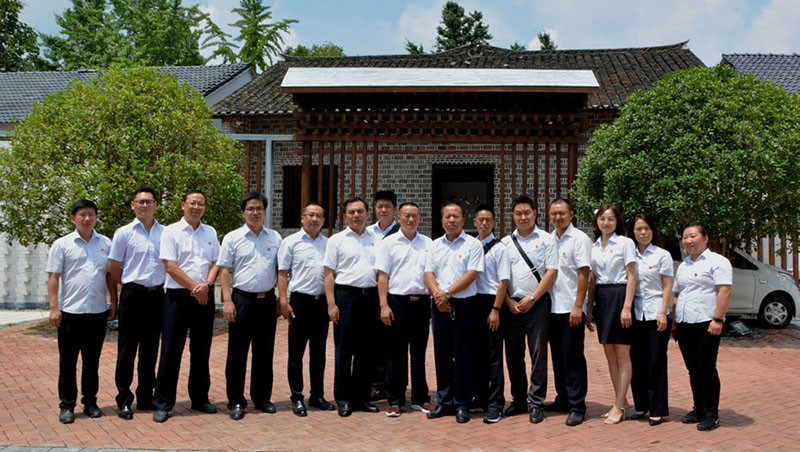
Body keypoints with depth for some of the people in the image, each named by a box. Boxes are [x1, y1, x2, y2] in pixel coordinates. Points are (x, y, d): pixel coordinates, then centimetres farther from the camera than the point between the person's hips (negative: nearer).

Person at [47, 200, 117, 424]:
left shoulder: (106, 243, 8)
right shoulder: (62, 244, 0)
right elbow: (53, 277, -2)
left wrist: (114, 302, 8)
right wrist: (53, 307, -8)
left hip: (98, 311, 2)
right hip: (70, 311, -2)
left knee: (92, 360, 12)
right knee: (67, 361, 5)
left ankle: (90, 402, 22)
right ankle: (67, 405, 14)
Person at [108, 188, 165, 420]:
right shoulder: (124, 233, -3)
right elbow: (113, 268, 2)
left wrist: (159, 285, 9)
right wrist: (131, 285, 8)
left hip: (156, 296, 3)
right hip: (133, 296, -3)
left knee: (150, 349, 12)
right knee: (127, 349, 2)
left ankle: (146, 397, 23)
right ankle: (124, 400, 11)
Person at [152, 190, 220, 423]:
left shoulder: (210, 232, 13)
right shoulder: (171, 231, -1)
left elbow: (216, 262, 9)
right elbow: (170, 266, -9)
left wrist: (207, 285, -9)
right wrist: (194, 287, -11)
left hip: (204, 297, 4)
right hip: (178, 297, -4)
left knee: (201, 350, 11)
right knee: (171, 350, -1)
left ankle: (200, 398, 22)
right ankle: (163, 403, 8)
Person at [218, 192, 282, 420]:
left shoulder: (275, 238, 9)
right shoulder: (232, 238, 2)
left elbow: (280, 270, 13)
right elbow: (225, 271, -1)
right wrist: (227, 301, -10)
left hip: (267, 300, 3)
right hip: (242, 299, -2)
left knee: (264, 352, 10)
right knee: (237, 352, 2)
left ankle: (262, 397, 22)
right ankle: (236, 401, 11)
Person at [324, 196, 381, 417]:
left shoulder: (376, 241, 13)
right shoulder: (336, 240, 3)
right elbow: (329, 274, -1)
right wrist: (331, 304, -9)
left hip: (370, 297, 4)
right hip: (346, 294, -3)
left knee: (365, 350, 9)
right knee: (344, 349, 1)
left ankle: (361, 397, 19)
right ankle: (343, 399, 10)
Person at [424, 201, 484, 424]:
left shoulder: (473, 244, 0)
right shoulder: (435, 245, 14)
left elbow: (472, 273, -10)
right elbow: (429, 273, 7)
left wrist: (447, 292, -16)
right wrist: (437, 295, -11)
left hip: (464, 305, -4)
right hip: (439, 306, 4)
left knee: (463, 357, -1)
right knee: (442, 355, 9)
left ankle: (462, 404, 9)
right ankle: (444, 401, 19)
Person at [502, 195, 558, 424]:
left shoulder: (546, 239, 3)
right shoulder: (506, 242, 12)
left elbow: (552, 272, -4)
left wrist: (532, 298, -10)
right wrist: (508, 301, -2)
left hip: (537, 303, -3)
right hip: (512, 305, 4)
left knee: (538, 353, -3)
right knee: (513, 354, 8)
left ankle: (536, 403, 5)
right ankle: (518, 400, 20)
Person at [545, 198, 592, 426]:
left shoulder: (579, 238, -6)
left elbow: (584, 274, -11)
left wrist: (578, 307, -16)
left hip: (571, 308, -6)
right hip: (552, 307, 6)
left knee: (573, 358, -3)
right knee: (558, 356, 13)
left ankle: (577, 406, 4)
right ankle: (563, 400, 24)